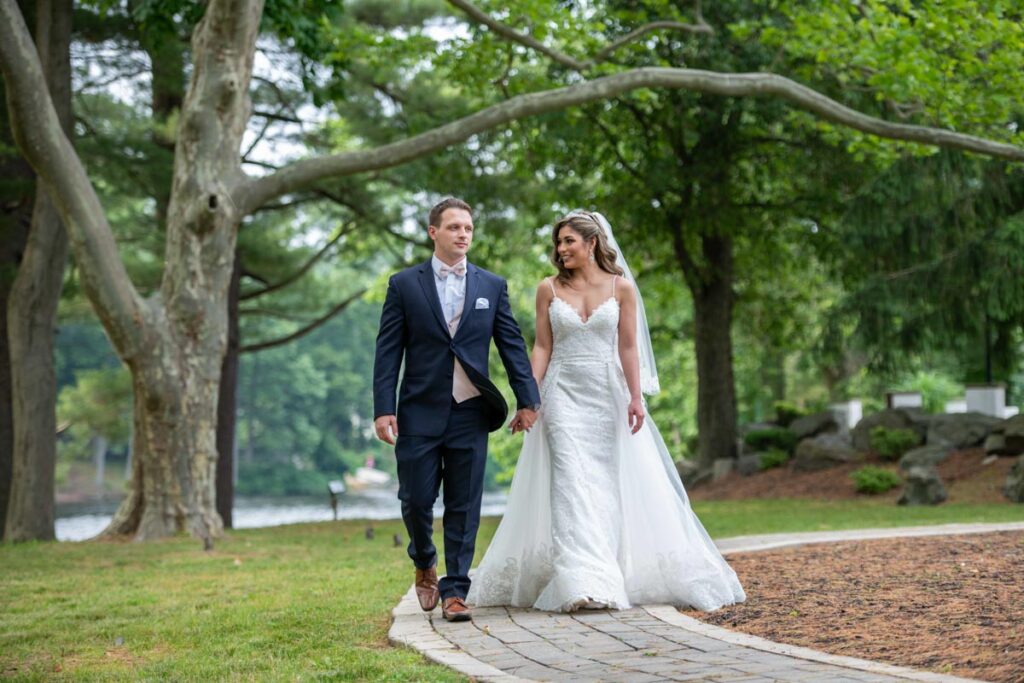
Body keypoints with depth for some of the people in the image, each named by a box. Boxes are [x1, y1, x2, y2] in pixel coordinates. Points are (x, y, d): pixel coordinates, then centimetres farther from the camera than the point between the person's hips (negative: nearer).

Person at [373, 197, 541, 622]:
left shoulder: (492, 286, 9)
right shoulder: (404, 285, 3)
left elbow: (512, 345, 8)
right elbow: (388, 352, 0)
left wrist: (527, 399, 0)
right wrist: (383, 409, -8)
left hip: (470, 413, 1)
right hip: (419, 412, -1)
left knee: (464, 507, 2)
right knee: (416, 500, 1)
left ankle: (455, 590, 9)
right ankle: (424, 563, 29)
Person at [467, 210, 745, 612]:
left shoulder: (621, 287, 2)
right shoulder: (549, 289, 5)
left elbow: (628, 347, 1)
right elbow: (542, 348, 4)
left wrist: (636, 398, -6)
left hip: (607, 395, 0)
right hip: (563, 395, 0)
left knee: (607, 482, 2)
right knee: (570, 481, -11)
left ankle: (610, 575, 12)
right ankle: (581, 583, -15)